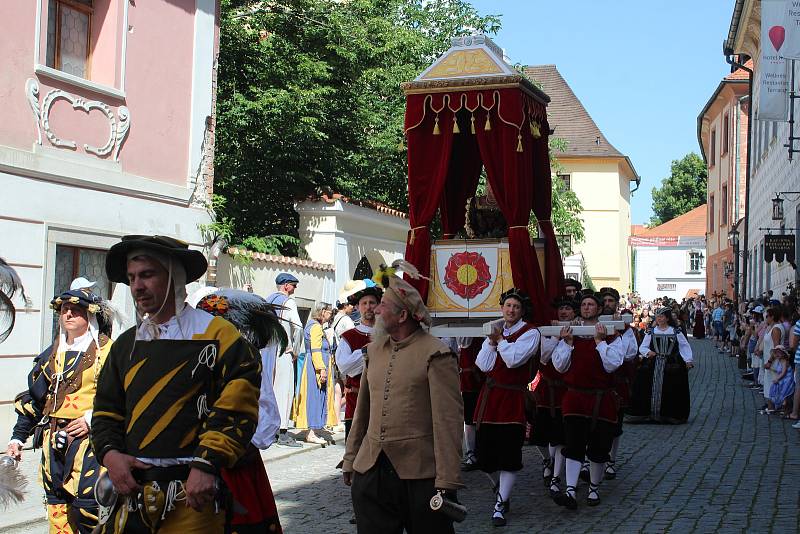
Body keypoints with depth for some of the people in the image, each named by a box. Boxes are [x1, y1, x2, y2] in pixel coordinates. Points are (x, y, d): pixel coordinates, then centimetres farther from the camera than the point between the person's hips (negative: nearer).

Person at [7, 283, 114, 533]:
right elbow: (33, 398, 23)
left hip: (89, 440, -6)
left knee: (88, 506, -17)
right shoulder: (52, 354, 18)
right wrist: (18, 437, 18)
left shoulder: (108, 352, -1)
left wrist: (93, 418, -14)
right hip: (53, 443, 6)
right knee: (57, 512, 8)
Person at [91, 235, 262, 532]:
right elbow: (106, 410, 18)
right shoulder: (126, 344, 14)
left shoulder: (216, 335, -5)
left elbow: (237, 407, -11)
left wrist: (207, 464, -19)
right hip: (131, 490, 5)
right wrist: (110, 454, -1)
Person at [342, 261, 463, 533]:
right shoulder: (373, 350, 11)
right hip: (370, 471, 6)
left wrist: (446, 482, -18)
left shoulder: (435, 354, -10)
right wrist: (350, 460, 16)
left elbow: (448, 421, -14)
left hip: (420, 474, -6)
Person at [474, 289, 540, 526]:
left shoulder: (530, 333, -3)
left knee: (508, 452, -5)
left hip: (513, 398, -5)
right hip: (489, 395, 5)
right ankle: (500, 487, 31)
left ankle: (500, 505, 4)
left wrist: (500, 338, -5)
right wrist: (492, 341, -6)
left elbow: (513, 359, -17)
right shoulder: (495, 330, 14)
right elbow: (483, 365, 3)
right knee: (485, 450, 5)